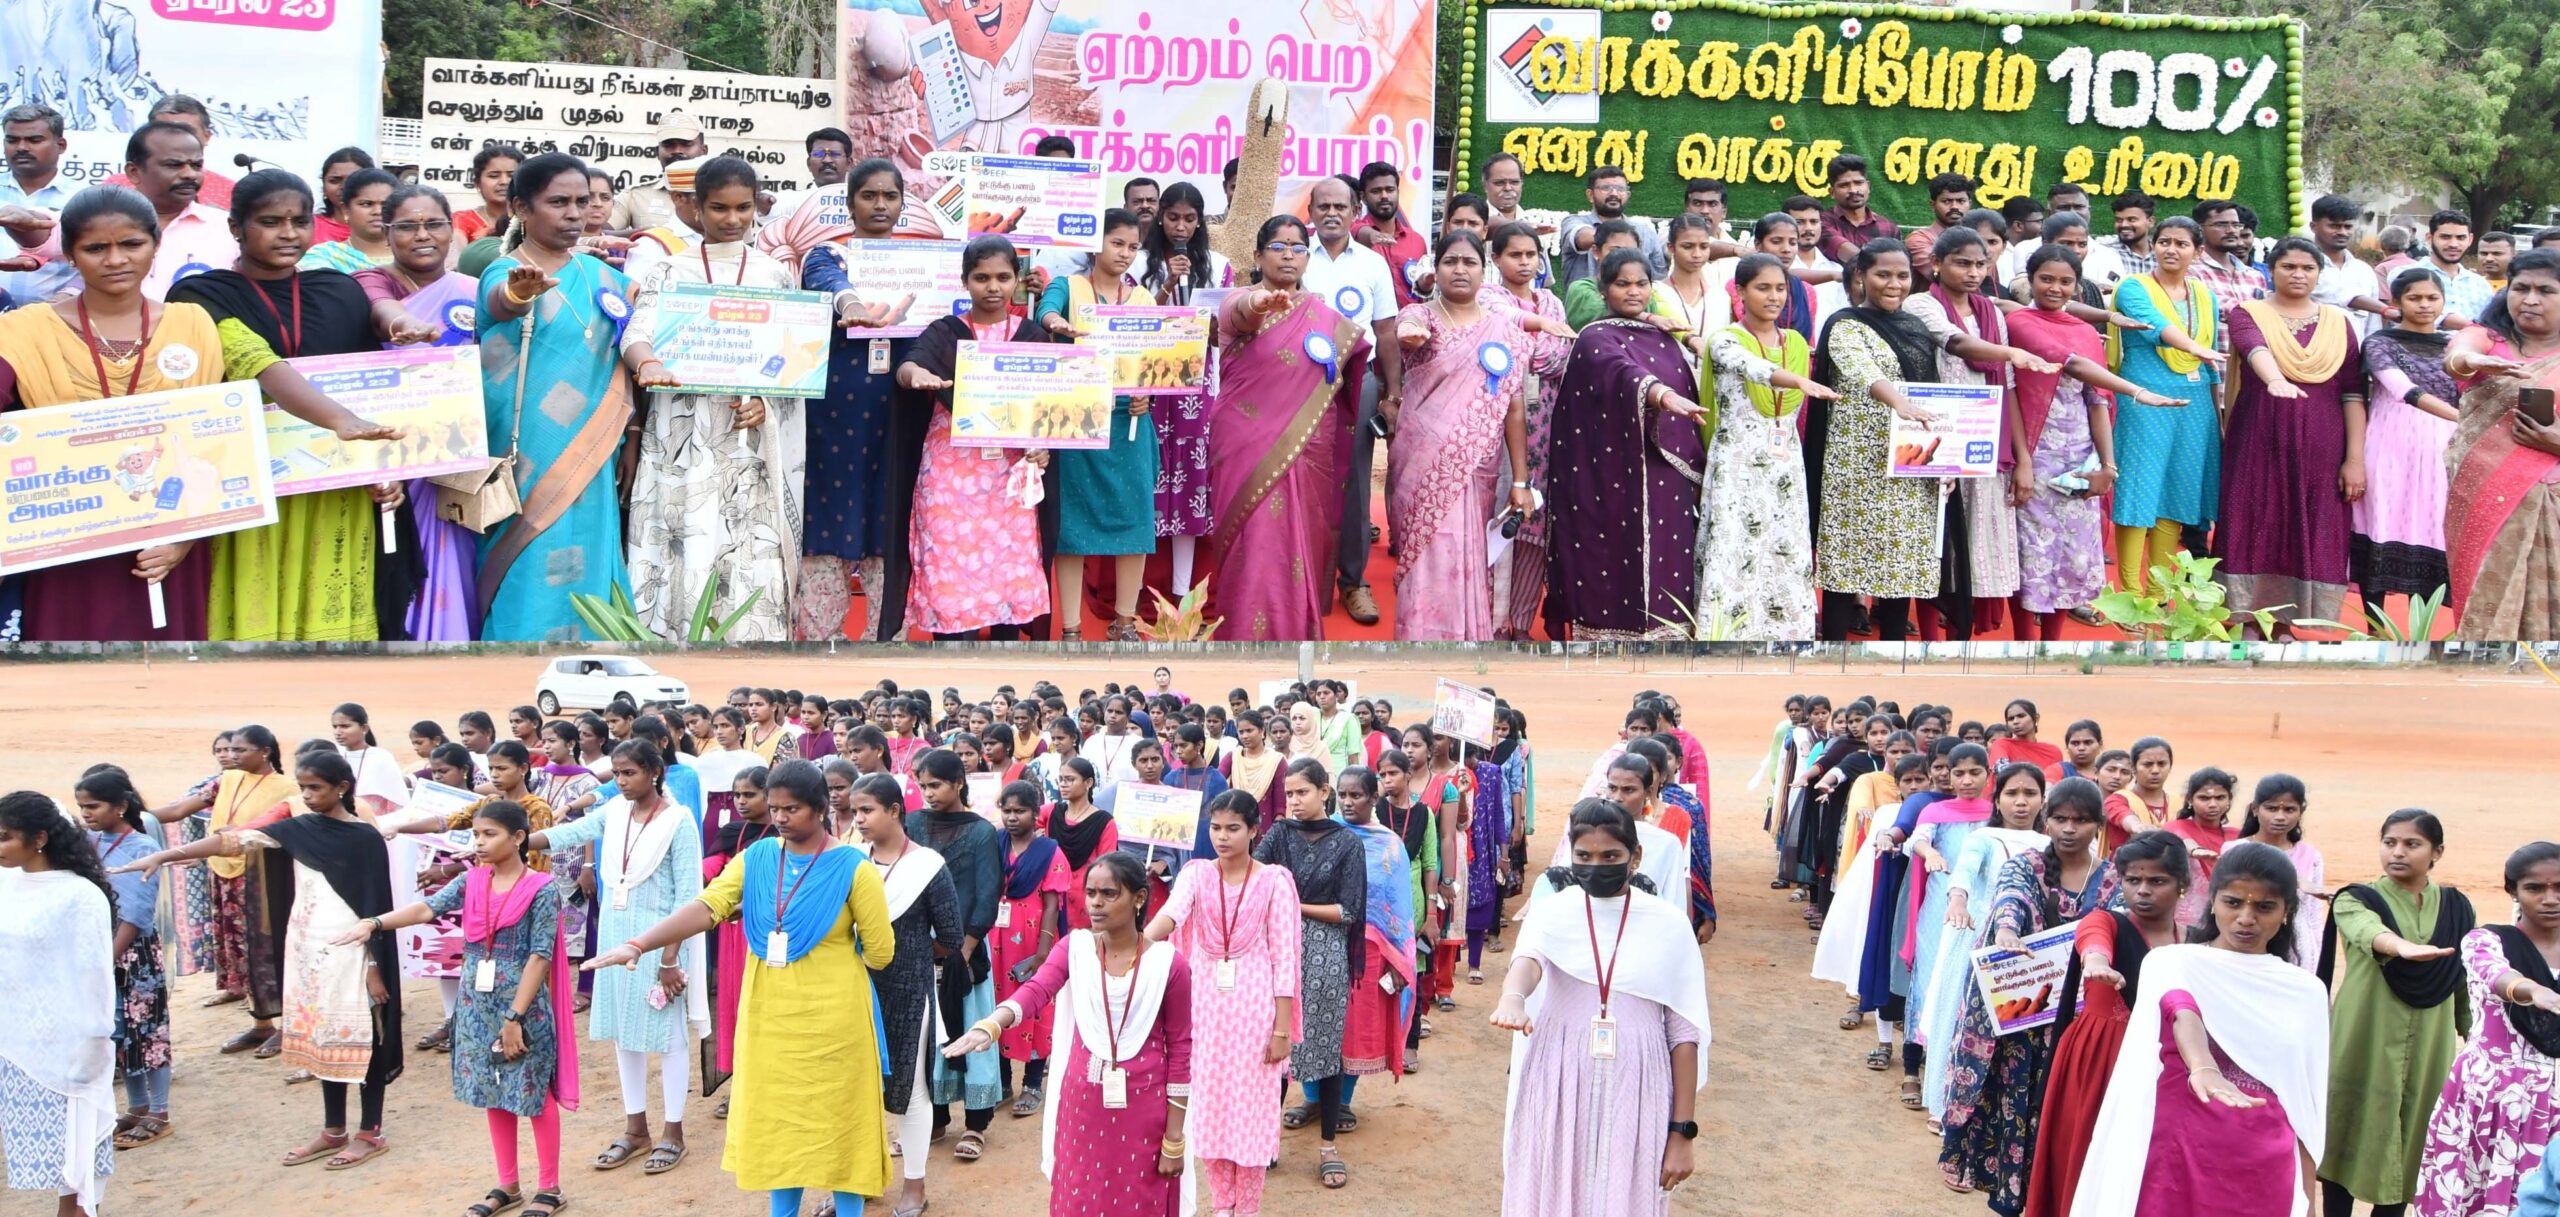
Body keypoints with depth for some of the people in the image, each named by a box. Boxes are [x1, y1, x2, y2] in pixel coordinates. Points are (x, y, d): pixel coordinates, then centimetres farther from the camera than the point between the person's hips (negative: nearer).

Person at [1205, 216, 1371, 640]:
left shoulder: (1324, 314, 11)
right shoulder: (1242, 301, -4)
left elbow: (1353, 358, 27)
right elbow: (1238, 315, -30)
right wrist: (1257, 303, -51)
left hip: (1306, 449, 4)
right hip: (1248, 444, -4)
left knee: (1300, 542, 7)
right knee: (1256, 545, -9)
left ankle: (1297, 631, 18)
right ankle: (1248, 634, -3)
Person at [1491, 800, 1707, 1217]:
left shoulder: (1667, 923, -1)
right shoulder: (1553, 910, -1)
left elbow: (1684, 1034, 0)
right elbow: (1527, 959, -23)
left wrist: (1683, 1132, -2)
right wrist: (1513, 998, -47)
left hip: (1634, 1095, 0)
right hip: (1559, 1089, 1)